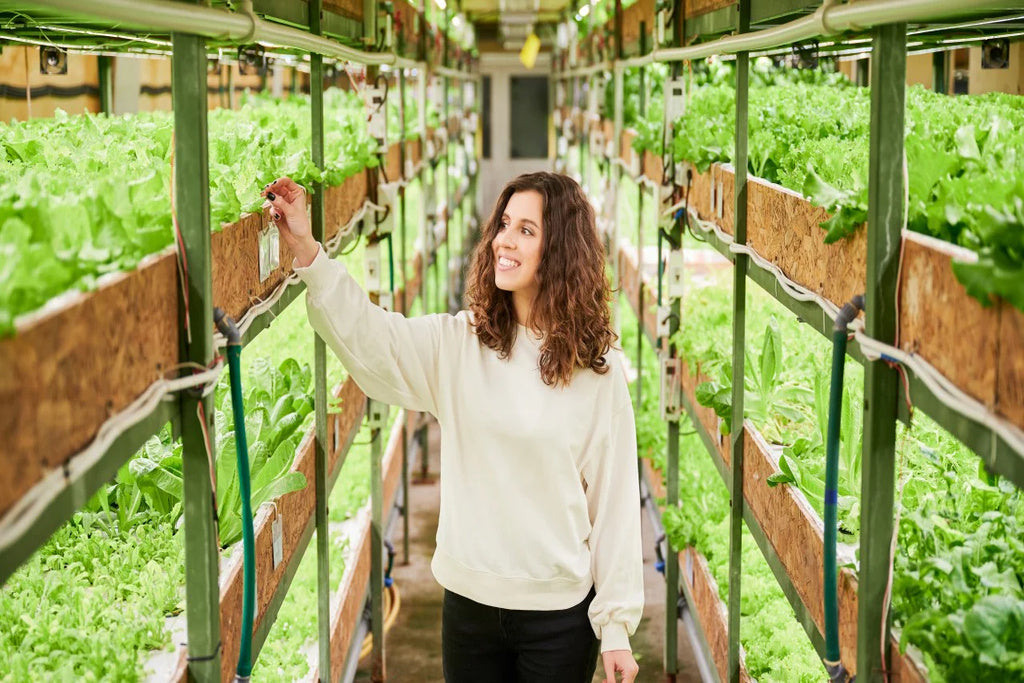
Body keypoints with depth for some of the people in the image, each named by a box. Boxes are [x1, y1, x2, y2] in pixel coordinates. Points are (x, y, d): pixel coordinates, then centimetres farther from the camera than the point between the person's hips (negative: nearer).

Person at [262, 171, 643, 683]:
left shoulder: (598, 370, -6)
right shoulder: (458, 344, 0)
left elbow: (615, 498, -4)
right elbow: (369, 337, -16)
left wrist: (617, 624, -4)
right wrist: (306, 252, -30)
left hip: (560, 611, -2)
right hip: (469, 601, 2)